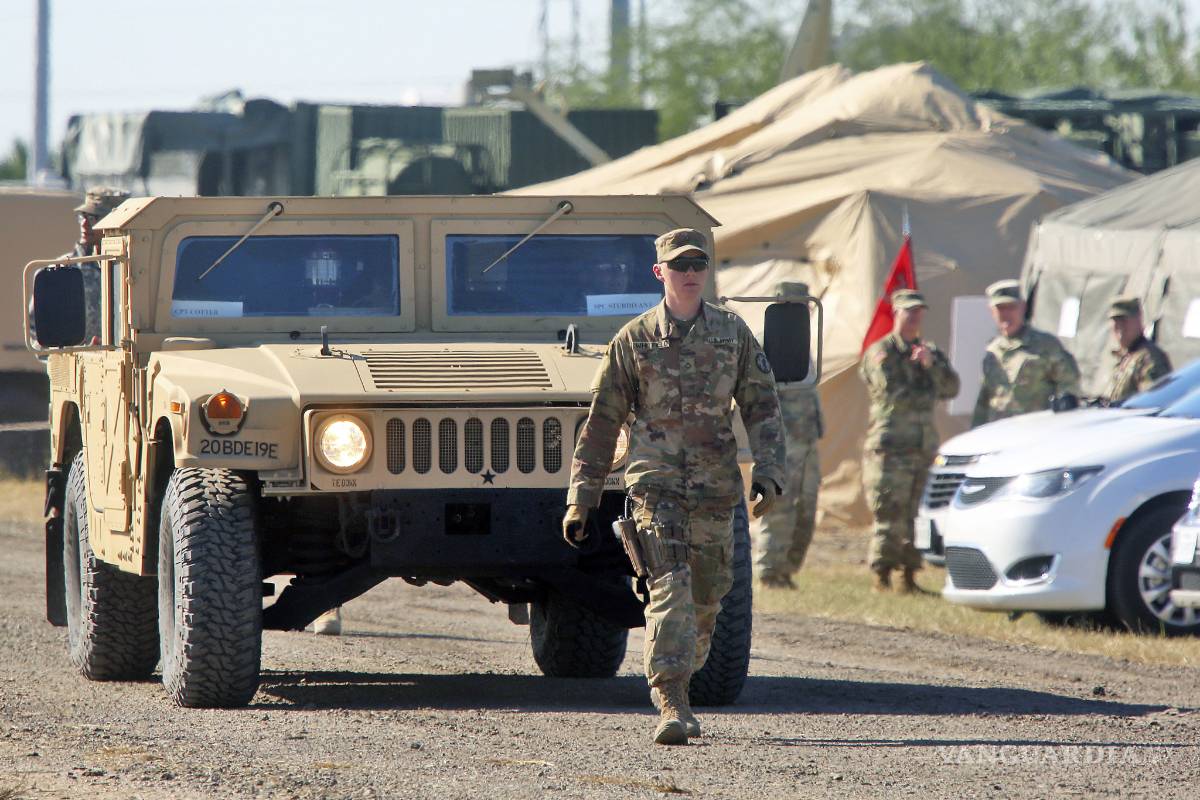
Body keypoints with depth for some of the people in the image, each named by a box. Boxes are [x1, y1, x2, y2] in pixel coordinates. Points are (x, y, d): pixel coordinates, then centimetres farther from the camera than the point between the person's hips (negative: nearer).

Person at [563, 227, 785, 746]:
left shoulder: (733, 333, 8)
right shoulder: (633, 340, 3)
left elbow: (762, 408, 9)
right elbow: (601, 424, 6)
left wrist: (767, 474, -5)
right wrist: (580, 501, 3)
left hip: (715, 488, 3)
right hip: (656, 484, -3)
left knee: (705, 598, 9)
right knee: (669, 588, -17)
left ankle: (675, 686, 29)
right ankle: (671, 706, -22)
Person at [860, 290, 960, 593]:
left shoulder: (931, 352, 19)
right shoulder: (880, 352, 0)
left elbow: (951, 388, 6)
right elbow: (892, 393, -12)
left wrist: (931, 364, -9)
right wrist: (926, 395, 1)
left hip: (924, 446, 6)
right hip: (889, 447, -6)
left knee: (917, 515, 4)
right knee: (889, 515, -10)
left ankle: (909, 576, 10)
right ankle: (881, 576, -5)